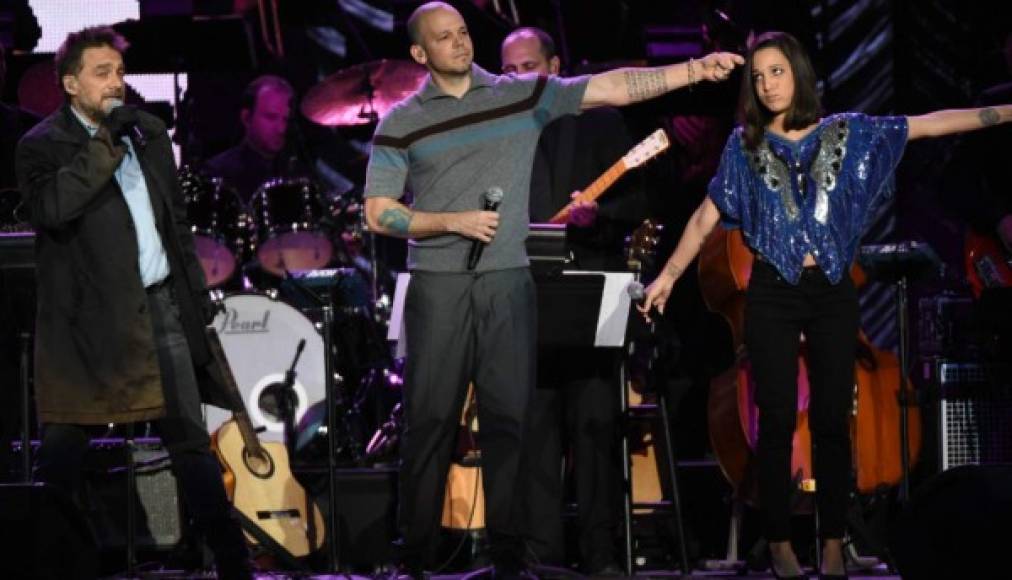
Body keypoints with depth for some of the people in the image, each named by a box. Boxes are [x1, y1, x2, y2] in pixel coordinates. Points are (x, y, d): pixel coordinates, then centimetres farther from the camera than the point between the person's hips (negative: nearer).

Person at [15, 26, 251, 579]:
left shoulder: (148, 131, 12)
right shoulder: (42, 145, -6)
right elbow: (53, 208, -26)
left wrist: (196, 290, 14)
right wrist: (107, 140, -21)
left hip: (161, 304, 5)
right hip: (89, 316, -5)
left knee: (190, 437, 8)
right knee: (63, 446, 4)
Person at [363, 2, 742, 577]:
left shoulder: (525, 95, 6)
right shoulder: (402, 123, 3)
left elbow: (614, 87, -1)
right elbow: (379, 213, 1)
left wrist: (695, 70, -9)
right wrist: (454, 221, -11)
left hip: (509, 282, 1)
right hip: (438, 286, -1)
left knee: (509, 417, 2)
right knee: (431, 418, 0)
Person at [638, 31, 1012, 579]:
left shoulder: (845, 132, 5)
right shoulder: (745, 144, 4)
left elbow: (931, 123, 1)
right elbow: (707, 216, 5)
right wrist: (667, 276, -1)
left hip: (831, 291, 1)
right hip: (772, 293, -1)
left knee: (832, 418, 1)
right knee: (777, 419, 0)